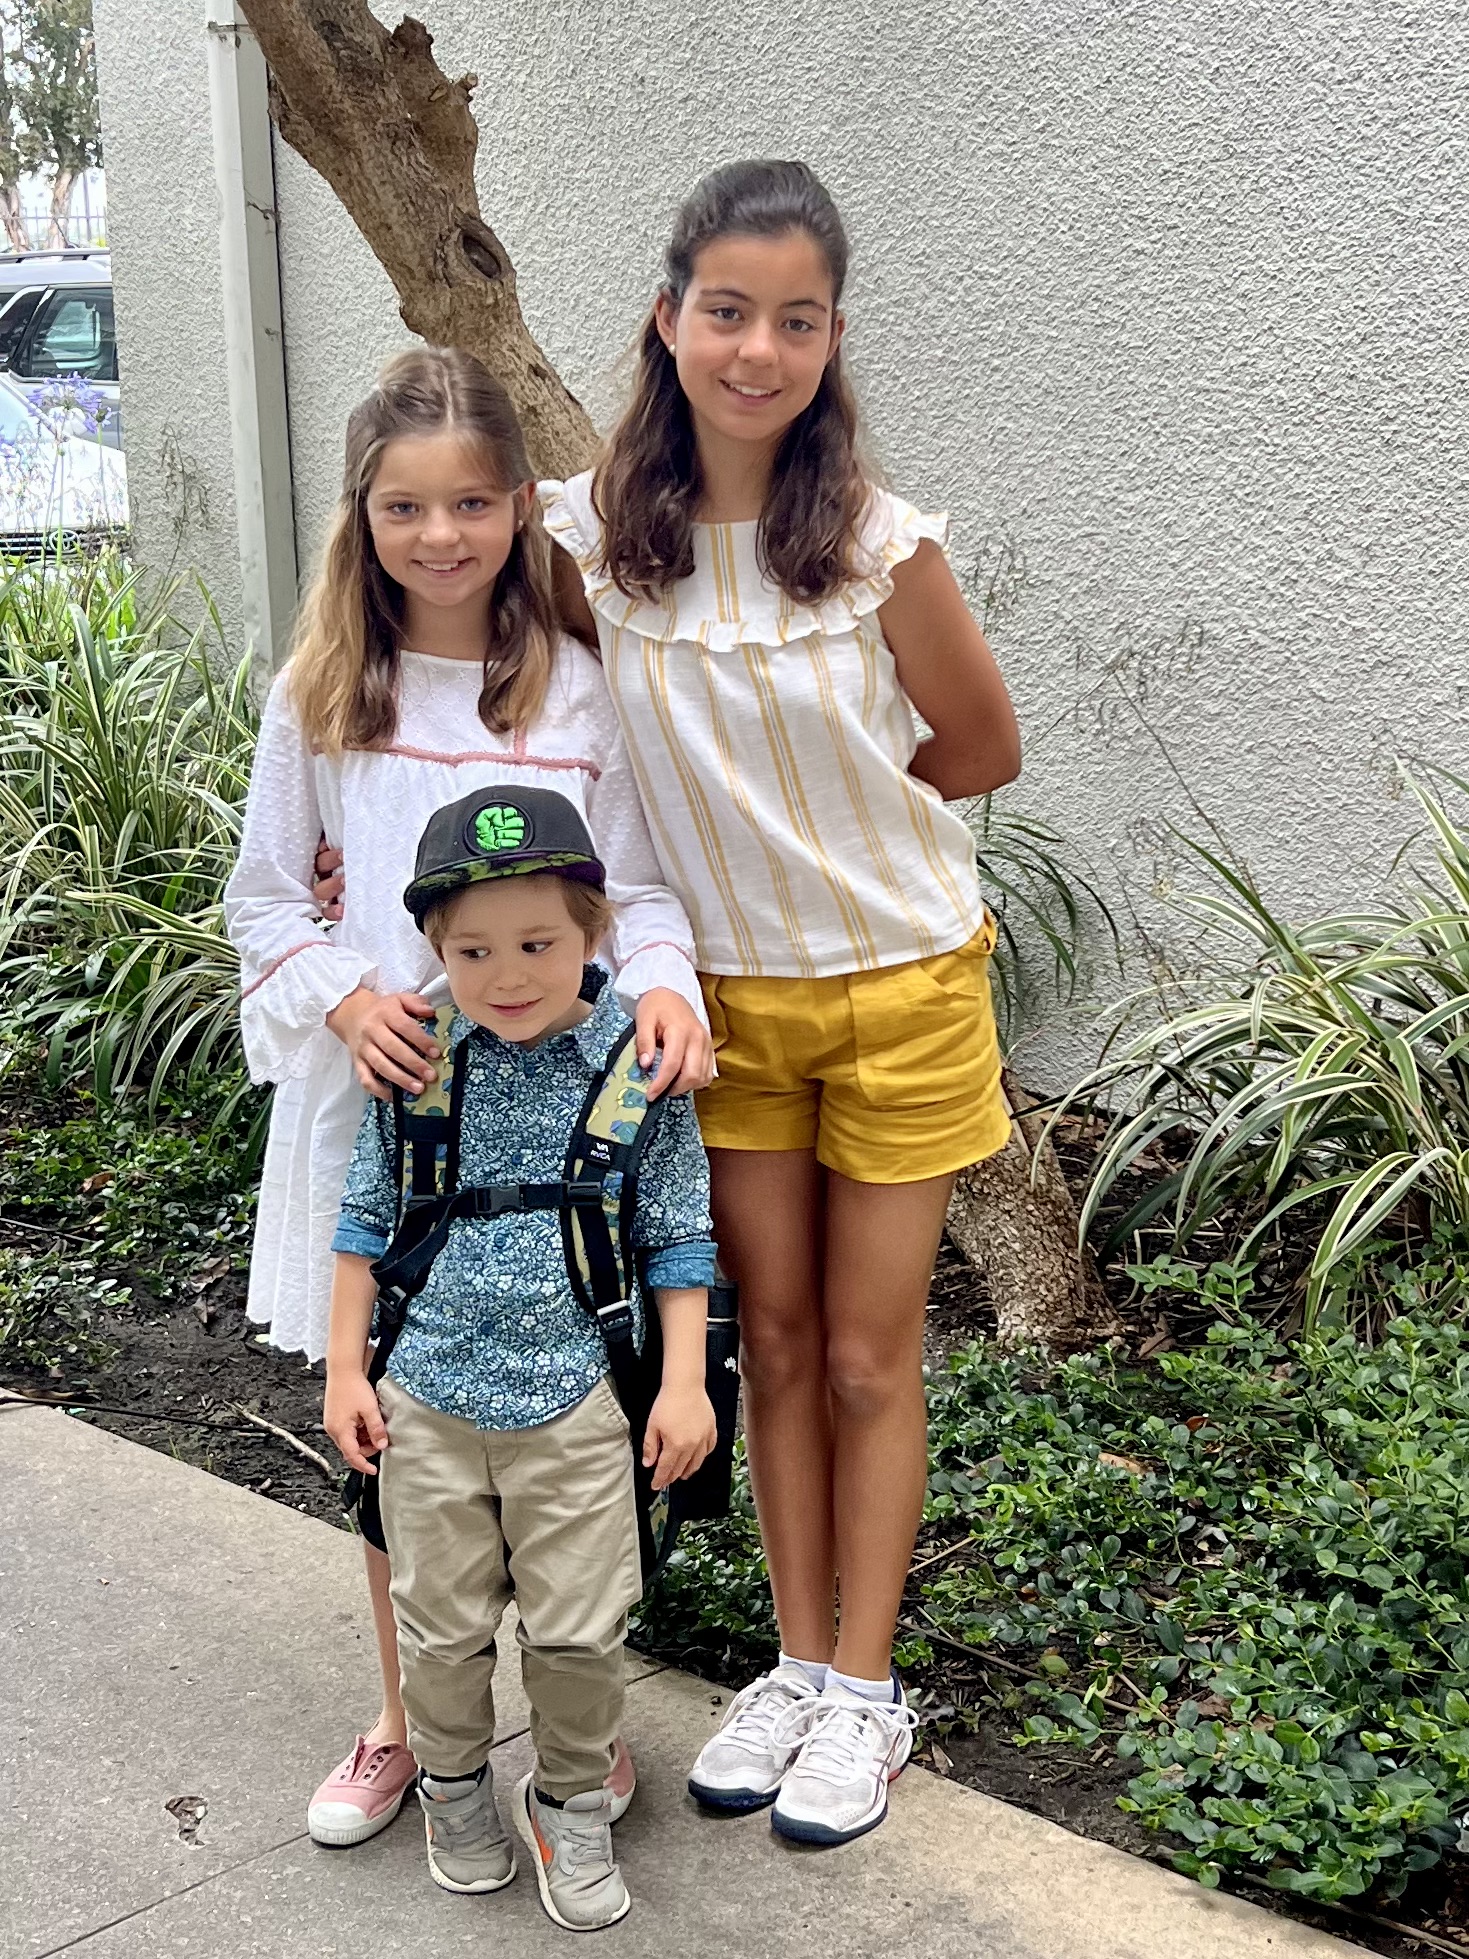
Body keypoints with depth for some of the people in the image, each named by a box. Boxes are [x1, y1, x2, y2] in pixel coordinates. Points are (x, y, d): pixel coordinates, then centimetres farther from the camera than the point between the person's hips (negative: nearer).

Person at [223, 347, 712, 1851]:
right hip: (377, 1099, 1)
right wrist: (344, 995, -13)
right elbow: (263, 897, 5)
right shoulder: (320, 698, 0)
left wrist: (664, 982, -20)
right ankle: (404, 1715, 32)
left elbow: (635, 886, 1)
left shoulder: (576, 693, -2)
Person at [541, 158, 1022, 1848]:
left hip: (898, 982, -2)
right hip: (725, 991, 3)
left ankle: (866, 1689, 24)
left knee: (869, 1357, 8)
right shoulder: (589, 533, -8)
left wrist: (803, 812, -4)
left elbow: (983, 751, -4)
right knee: (772, 1340, 13)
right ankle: (800, 1662, 29)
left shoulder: (880, 543, -16)